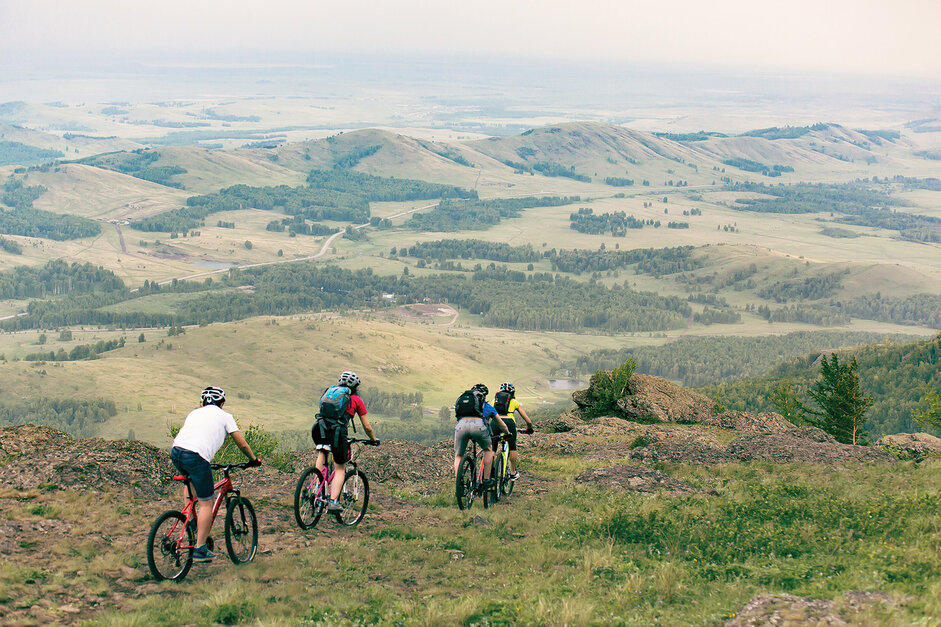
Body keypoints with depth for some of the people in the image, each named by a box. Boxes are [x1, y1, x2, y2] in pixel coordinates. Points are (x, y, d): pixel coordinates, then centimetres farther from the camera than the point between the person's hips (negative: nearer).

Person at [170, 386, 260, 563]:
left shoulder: (194, 413, 30)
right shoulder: (224, 416, 18)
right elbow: (242, 444, 18)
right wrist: (254, 459, 35)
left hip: (175, 451, 5)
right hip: (197, 457, -5)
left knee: (190, 481, 37)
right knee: (206, 503, 6)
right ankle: (200, 550, 7)